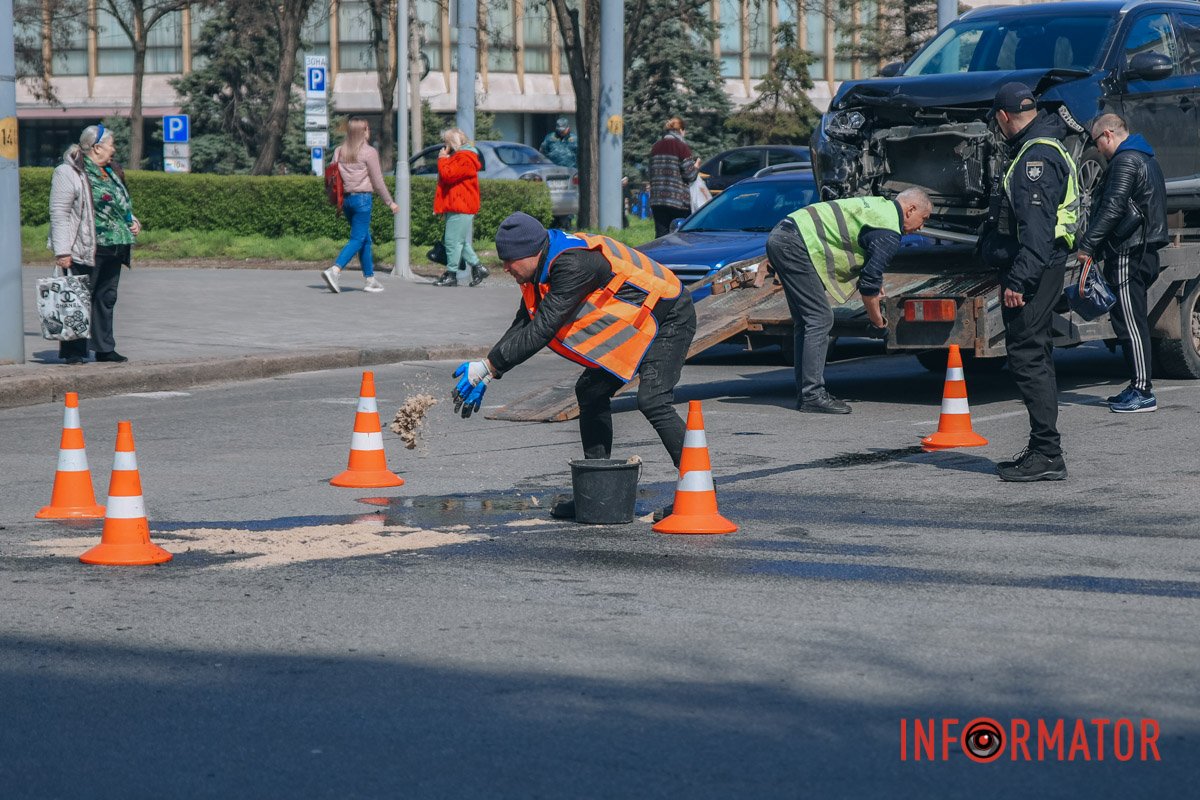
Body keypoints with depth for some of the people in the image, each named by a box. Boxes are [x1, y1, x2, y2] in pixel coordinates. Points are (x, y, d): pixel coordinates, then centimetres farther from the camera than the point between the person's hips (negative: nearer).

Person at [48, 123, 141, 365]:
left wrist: (132, 221, 10)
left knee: (106, 299, 12)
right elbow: (59, 213, -14)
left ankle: (104, 348, 19)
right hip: (85, 251, -8)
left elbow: (120, 206, 31)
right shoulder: (69, 173, -10)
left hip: (113, 250, 8)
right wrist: (62, 251, -19)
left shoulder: (110, 172, 17)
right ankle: (73, 350, 0)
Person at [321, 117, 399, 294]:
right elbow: (377, 181, -7)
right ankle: (334, 270, -24)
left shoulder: (339, 151, 9)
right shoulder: (369, 152, -8)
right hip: (362, 198, -7)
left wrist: (337, 202, 18)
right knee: (357, 239, -6)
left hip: (345, 199, 7)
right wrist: (390, 202, 2)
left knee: (366, 240, 15)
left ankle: (371, 279, 16)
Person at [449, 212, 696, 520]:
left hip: (669, 317, -10)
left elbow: (542, 330, -32)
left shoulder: (573, 265, -31)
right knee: (591, 391, 8)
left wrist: (487, 366, -27)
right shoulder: (543, 267, -1)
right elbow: (522, 327, 6)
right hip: (631, 323, 10)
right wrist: (486, 376, -2)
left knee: (652, 400, -23)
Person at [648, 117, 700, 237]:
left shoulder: (655, 147, 13)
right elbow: (689, 175, -8)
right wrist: (696, 166, 10)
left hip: (657, 200, 5)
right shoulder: (681, 147, -6)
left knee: (661, 236, 3)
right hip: (678, 200, -5)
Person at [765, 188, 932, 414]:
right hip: (795, 245, -10)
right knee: (820, 319, -8)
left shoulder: (880, 205, 21)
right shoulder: (889, 234, -9)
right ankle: (813, 395, -9)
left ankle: (805, 392, 16)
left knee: (806, 322, 14)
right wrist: (876, 317, 7)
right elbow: (869, 283, -8)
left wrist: (873, 284, 30)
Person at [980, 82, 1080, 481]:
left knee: (1027, 356, -10)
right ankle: (1042, 451, 20)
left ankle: (1047, 455, -10)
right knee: (1034, 356, 14)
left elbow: (1036, 226, -24)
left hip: (1033, 268, -11)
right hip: (1043, 268, 11)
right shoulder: (1047, 148, 18)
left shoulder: (1036, 156, -16)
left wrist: (1018, 279, -28)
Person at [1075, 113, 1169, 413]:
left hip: (1129, 254, -10)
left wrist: (1087, 245, -20)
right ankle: (1138, 388, 17)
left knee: (1130, 323, -9)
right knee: (1131, 322, 14)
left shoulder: (1126, 161, -12)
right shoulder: (1146, 159, 22)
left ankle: (1142, 393, -10)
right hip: (1145, 252, 10)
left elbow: (1113, 208, -22)